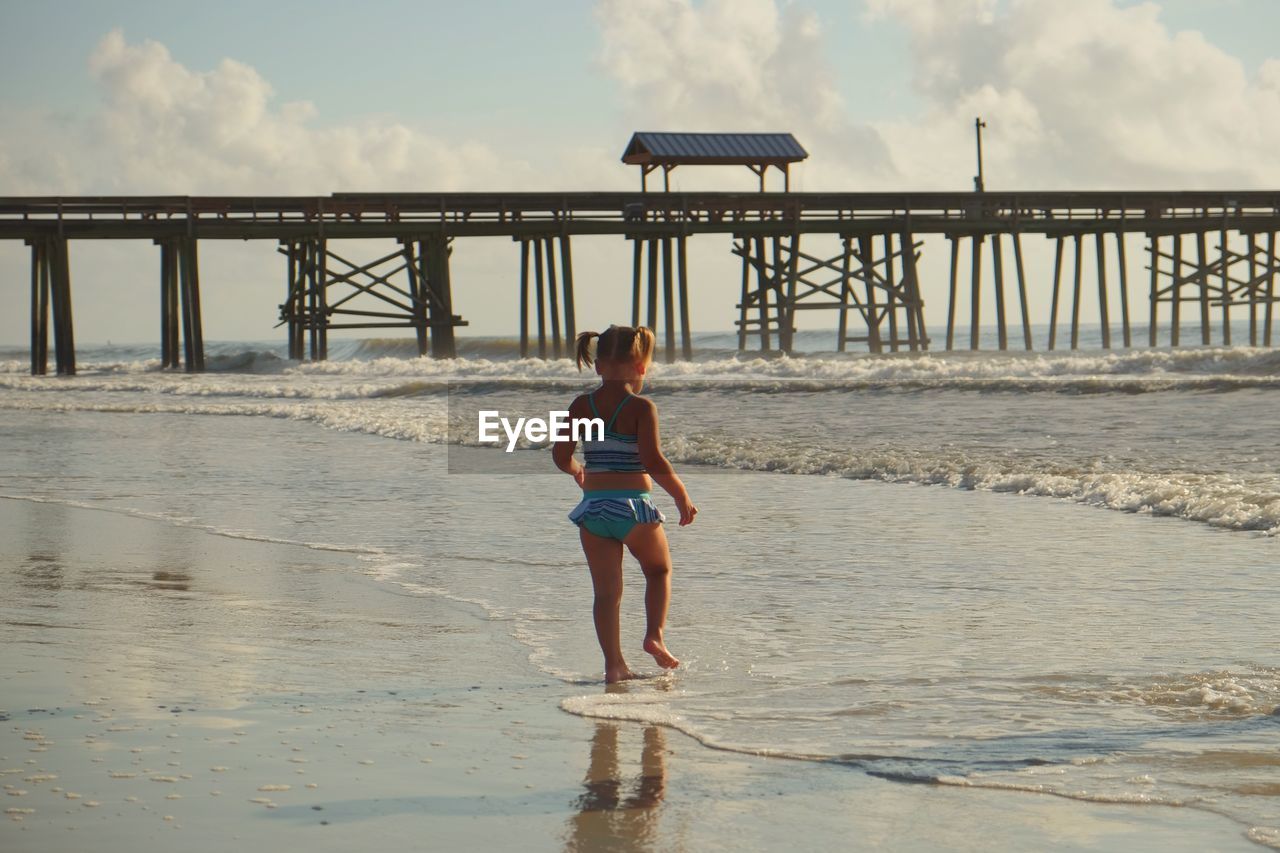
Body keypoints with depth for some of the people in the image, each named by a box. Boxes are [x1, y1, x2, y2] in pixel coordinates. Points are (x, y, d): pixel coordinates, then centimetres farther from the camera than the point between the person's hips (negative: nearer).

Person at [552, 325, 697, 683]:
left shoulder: (582, 406, 2)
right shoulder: (641, 407, -10)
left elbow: (561, 455, 2)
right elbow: (653, 461, -17)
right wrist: (681, 496, -6)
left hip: (593, 506, 3)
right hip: (634, 505, -3)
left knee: (606, 590, 7)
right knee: (659, 570, 22)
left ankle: (614, 663, 1)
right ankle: (655, 635, 4)